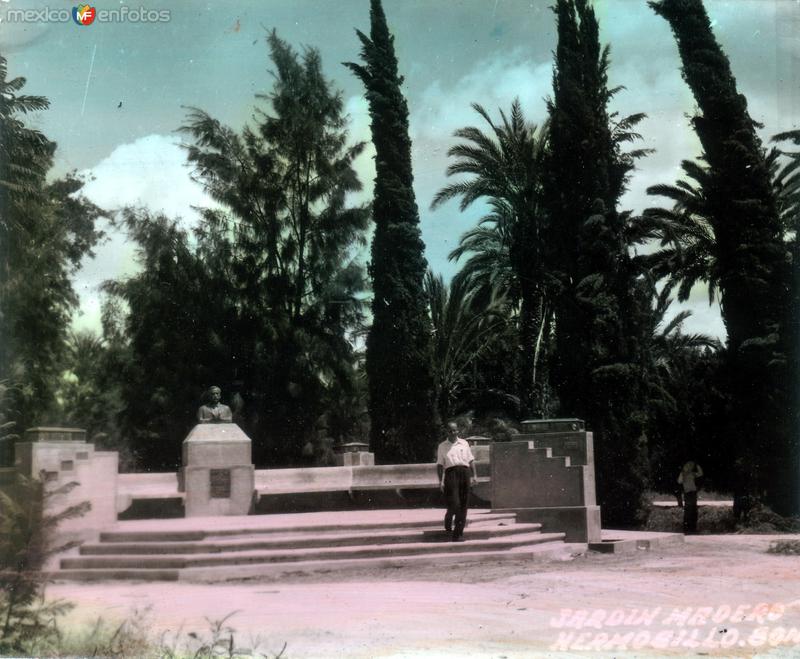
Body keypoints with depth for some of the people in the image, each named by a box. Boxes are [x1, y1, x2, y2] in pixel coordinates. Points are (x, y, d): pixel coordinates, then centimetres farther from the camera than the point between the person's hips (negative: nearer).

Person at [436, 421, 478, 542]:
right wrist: (441, 481, -1)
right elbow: (440, 464, 7)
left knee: (463, 504, -1)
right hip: (451, 473, -2)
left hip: (464, 472, 3)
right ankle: (448, 521, 16)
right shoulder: (442, 446, 10)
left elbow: (471, 460, 16)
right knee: (454, 503, -15)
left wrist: (474, 475, 6)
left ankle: (459, 532, 5)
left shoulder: (464, 443, 16)